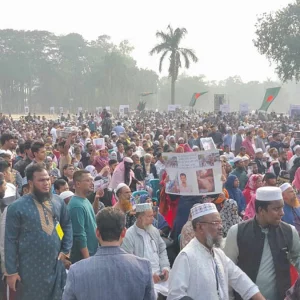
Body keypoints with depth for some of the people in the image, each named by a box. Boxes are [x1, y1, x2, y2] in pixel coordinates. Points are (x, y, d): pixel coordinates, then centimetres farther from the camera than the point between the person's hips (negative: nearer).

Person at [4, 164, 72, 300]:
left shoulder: (58, 201, 2)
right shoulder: (17, 207, -11)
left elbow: (67, 225, 15)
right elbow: (10, 240, -9)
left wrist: (66, 250, 5)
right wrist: (11, 271, -9)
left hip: (57, 265, 4)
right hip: (32, 268, -4)